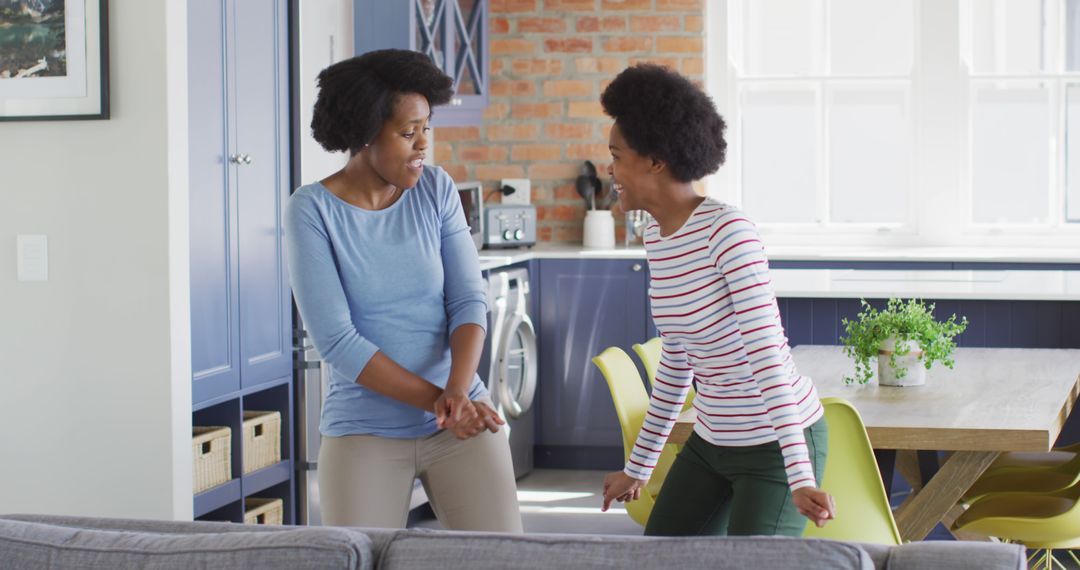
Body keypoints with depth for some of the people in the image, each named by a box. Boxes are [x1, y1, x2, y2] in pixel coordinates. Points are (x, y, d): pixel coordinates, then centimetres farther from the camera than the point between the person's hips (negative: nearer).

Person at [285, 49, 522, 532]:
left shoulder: (436, 190, 3)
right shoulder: (312, 210, -8)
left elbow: (469, 300, -1)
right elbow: (335, 340, -13)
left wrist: (459, 391, -20)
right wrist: (438, 400, -17)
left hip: (459, 421, 2)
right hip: (364, 431, -2)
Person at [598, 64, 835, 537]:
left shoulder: (727, 231, -21)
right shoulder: (657, 240, 4)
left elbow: (767, 352, -25)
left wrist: (800, 479, -29)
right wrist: (638, 466, 20)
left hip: (776, 443, -8)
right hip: (712, 440, 8)